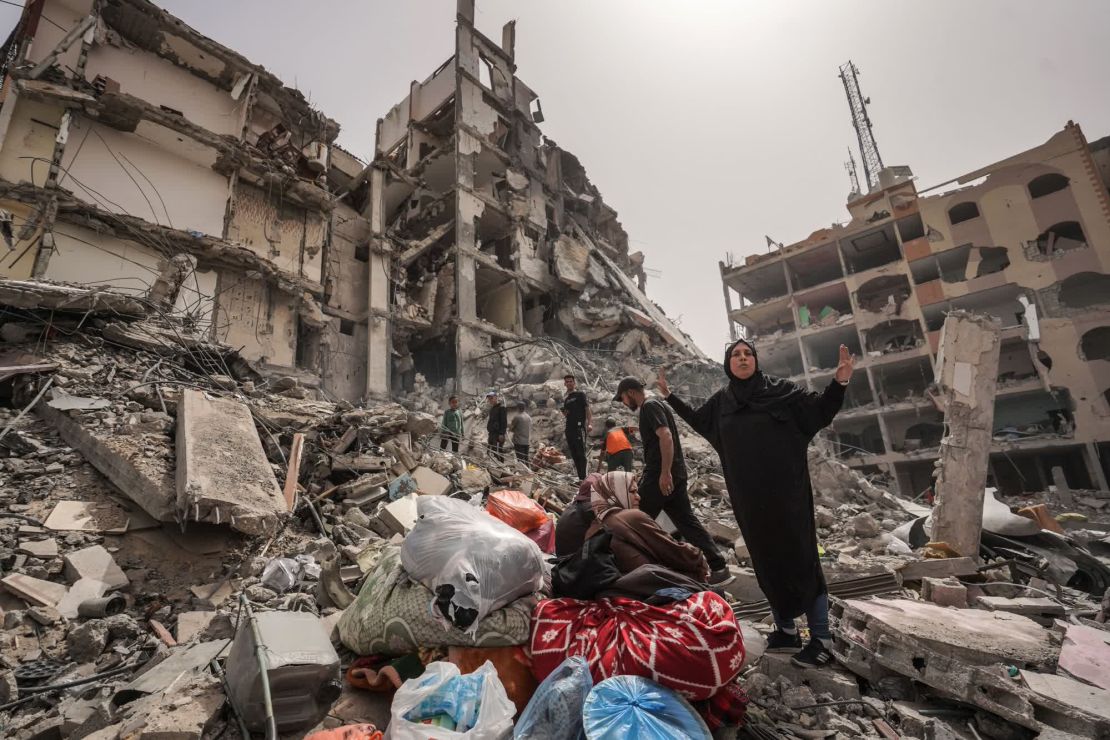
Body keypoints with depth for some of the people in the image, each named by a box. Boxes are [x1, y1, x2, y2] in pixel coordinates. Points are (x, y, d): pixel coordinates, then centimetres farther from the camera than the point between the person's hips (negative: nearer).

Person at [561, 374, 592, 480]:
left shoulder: (580, 395, 3)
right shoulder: (566, 399, 21)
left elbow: (587, 409, -5)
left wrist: (590, 423, -19)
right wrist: (564, 413, 4)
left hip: (579, 427, -7)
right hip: (569, 428, 7)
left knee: (581, 453, -11)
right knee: (574, 454, 7)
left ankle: (583, 477, -12)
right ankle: (580, 477, 13)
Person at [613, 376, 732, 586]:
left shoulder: (649, 406, -10)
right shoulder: (655, 405, 20)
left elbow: (666, 436, -23)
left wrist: (665, 472, -27)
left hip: (661, 475, -10)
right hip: (675, 474, 10)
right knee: (687, 522, 10)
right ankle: (719, 568, 9)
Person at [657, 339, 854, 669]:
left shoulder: (779, 389, -3)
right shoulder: (721, 400, 7)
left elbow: (819, 411, -5)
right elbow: (697, 420, 22)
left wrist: (839, 382, -21)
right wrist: (670, 396, 20)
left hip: (786, 490, -4)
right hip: (748, 495, 4)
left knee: (800, 557, -1)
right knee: (766, 560, 12)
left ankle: (822, 639, 12)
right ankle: (786, 629, 28)